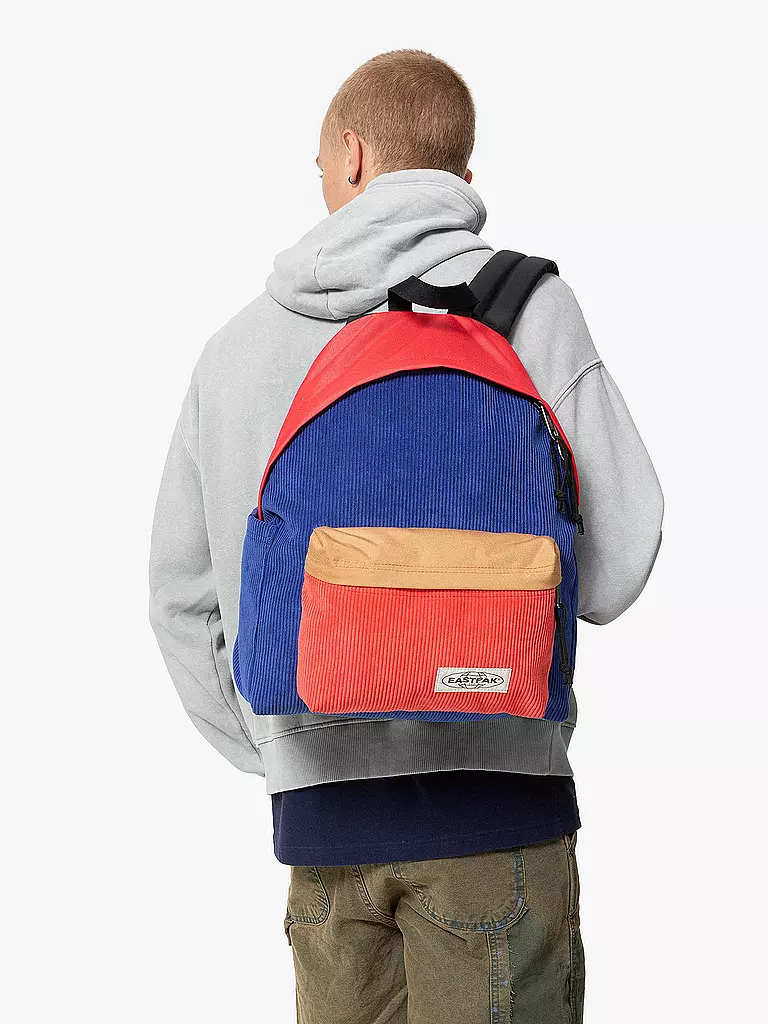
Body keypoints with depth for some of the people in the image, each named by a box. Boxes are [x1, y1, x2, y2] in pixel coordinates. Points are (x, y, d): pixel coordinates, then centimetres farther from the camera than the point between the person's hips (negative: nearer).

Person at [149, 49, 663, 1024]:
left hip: (318, 807, 4)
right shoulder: (522, 299, -1)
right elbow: (613, 560, -5)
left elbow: (182, 595, 15)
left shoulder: (240, 341, 10)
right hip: (493, 793, -4)